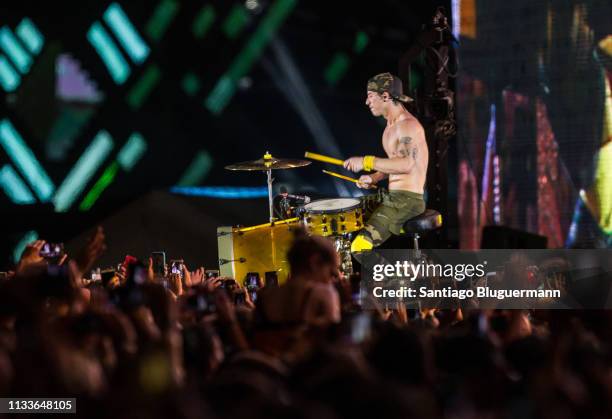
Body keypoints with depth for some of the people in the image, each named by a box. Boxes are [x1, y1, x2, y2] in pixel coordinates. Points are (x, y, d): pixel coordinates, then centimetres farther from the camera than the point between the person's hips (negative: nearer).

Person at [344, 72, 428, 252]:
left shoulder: (408, 125, -15)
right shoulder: (391, 125, 17)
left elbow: (406, 164, -29)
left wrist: (366, 162, -25)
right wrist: (375, 177, 10)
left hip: (407, 200, -11)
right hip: (394, 197, 11)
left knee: (360, 246, -22)